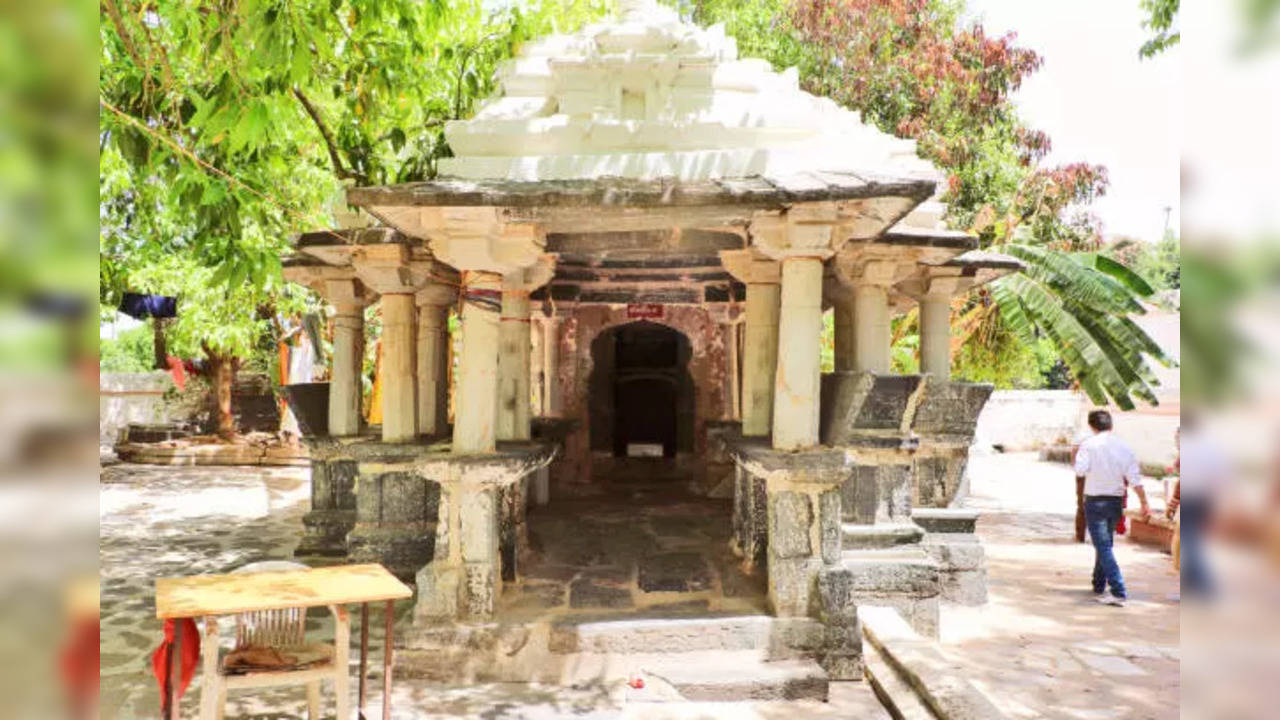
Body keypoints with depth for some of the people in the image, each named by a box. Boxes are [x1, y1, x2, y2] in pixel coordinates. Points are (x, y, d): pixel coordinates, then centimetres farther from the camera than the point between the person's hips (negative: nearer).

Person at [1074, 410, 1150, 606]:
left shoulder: (1089, 444, -10)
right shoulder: (1125, 447, 2)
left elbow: (1080, 471, -20)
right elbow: (1135, 479, 0)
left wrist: (1081, 477, 3)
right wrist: (1145, 503, 4)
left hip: (1095, 501, -5)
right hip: (1116, 502, 5)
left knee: (1103, 547, -5)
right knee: (1105, 544, 19)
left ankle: (1119, 593, -14)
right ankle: (1098, 587, 30)